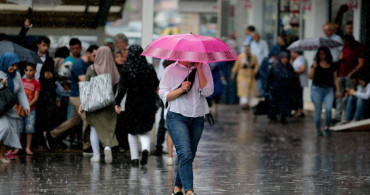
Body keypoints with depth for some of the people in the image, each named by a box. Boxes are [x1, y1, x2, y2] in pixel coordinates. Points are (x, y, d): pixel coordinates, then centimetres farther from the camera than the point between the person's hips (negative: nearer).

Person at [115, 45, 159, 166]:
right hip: (148, 104, 1)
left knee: (132, 132, 14)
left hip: (132, 103, -1)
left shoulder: (127, 69, -9)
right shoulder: (149, 68, -4)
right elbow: (156, 85, 2)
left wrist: (118, 103, -7)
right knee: (144, 131, 12)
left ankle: (134, 158, 10)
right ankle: (145, 148, -17)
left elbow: (122, 88, -11)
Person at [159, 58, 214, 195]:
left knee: (189, 156, 9)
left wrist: (199, 68, -9)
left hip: (197, 119, 4)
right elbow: (163, 95, -1)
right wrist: (181, 89, -16)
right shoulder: (171, 70, 1)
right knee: (185, 154, -18)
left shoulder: (204, 68, 5)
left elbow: (207, 91, -7)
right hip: (177, 117, -4)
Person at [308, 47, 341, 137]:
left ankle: (327, 127, 3)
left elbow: (335, 79, 11)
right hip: (317, 89, -1)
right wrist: (314, 68, -17)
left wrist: (338, 90, 5)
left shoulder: (332, 66, 8)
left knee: (328, 109, -15)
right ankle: (318, 129, 13)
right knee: (318, 110, 1)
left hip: (328, 90, 1)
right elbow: (310, 77, -5)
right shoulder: (316, 65, 3)